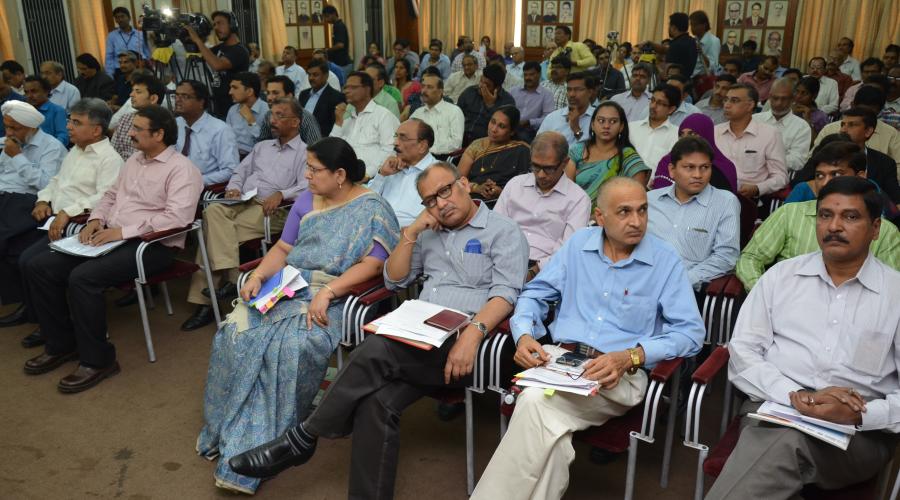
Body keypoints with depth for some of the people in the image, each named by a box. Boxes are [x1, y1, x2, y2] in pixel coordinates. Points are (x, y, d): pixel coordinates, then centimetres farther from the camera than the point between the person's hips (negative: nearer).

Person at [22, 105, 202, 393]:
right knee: (38, 267, -3)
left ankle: (97, 360, -14)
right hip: (112, 237, 9)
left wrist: (124, 231, -22)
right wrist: (96, 220, 3)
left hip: (151, 245, -9)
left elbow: (177, 217, -22)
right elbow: (111, 196, 25)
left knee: (82, 278, -30)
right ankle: (62, 344, 10)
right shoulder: (133, 161, 19)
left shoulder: (181, 169, -10)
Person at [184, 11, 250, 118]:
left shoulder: (240, 51, -15)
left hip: (231, 110, -8)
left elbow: (217, 65, -30)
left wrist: (197, 40, -23)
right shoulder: (220, 48, 14)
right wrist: (188, 40, -3)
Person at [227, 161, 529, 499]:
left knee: (375, 351, -29)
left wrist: (473, 333, -25)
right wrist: (411, 233, 7)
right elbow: (393, 280, 20)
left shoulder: (504, 232, 5)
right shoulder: (430, 233, 24)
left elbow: (505, 294, -8)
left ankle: (303, 438, -12)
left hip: (461, 342, -5)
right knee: (377, 402, -25)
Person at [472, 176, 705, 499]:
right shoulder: (578, 244, 11)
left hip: (621, 375, -3)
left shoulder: (665, 261, 1)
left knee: (536, 402, -30)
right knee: (547, 425, -33)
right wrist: (524, 335, -7)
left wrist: (629, 356, -19)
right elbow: (534, 294, 15)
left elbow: (691, 332, -5)